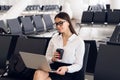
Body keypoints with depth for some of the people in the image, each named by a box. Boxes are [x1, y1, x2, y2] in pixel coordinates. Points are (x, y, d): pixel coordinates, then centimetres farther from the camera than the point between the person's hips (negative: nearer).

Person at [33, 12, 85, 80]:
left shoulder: (79, 41, 0)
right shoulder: (54, 38, 14)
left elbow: (78, 65, 0)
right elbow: (47, 58, 16)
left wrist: (66, 69, -20)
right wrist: (52, 59, -8)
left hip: (67, 73, -3)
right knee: (38, 73, -32)